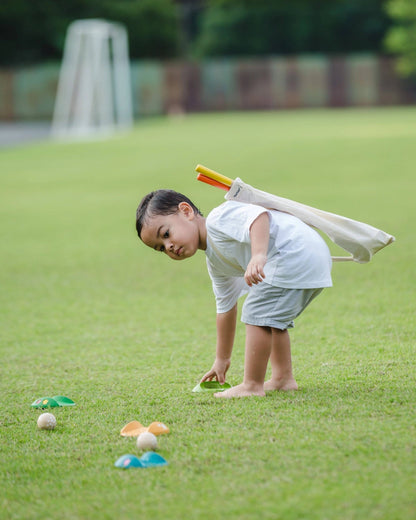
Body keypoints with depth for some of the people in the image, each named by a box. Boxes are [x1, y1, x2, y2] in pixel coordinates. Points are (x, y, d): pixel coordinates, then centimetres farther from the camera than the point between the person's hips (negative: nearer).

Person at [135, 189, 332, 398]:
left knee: (258, 313, -10)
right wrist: (222, 359, 34)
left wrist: (258, 255, -43)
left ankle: (252, 386, -6)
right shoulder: (215, 263, 21)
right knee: (271, 317, 27)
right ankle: (283, 378, 31)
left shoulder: (217, 219, -9)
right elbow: (225, 308, 29)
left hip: (296, 254, -11)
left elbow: (258, 216, -27)